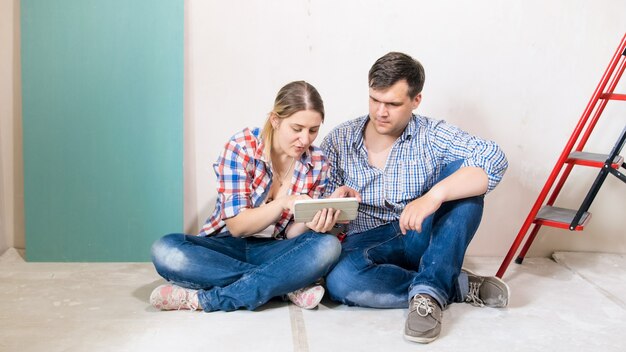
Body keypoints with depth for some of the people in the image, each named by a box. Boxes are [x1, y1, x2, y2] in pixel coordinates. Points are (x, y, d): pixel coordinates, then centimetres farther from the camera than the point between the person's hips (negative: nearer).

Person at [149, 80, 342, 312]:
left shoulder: (317, 164, -3)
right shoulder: (241, 148, -12)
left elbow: (291, 234, -3)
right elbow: (236, 225, -14)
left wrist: (312, 222, -27)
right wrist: (285, 202, -30)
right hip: (226, 246, -1)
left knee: (327, 246, -30)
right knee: (165, 250, -31)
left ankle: (203, 299, -28)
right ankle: (289, 286, -27)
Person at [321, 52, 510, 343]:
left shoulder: (433, 135, -3)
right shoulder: (339, 140, 3)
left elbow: (494, 159, -21)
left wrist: (433, 196, -35)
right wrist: (334, 201, -21)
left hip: (424, 239, 0)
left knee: (462, 175, -22)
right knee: (340, 280, -35)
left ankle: (429, 290, -30)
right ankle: (459, 285, -19)